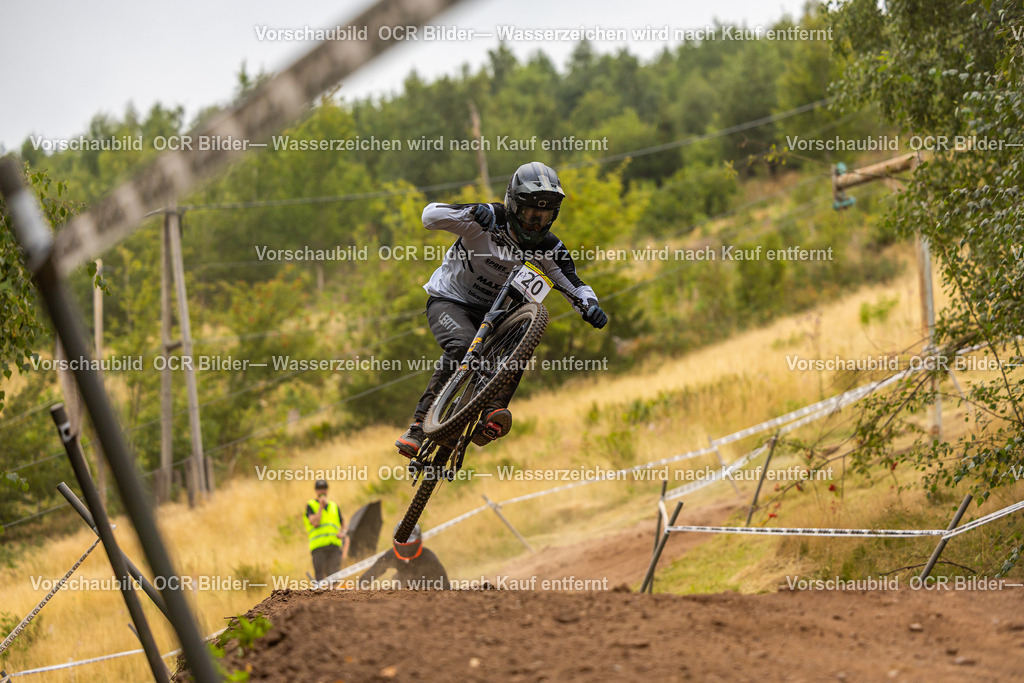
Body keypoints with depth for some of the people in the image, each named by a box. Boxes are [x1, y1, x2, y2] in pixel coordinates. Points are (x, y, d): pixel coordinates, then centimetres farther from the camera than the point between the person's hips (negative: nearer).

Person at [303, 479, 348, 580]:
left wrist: (343, 532, 3)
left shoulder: (334, 506, 21)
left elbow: (343, 525, 25)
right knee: (319, 575, -9)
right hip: (319, 546, -3)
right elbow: (315, 522, -8)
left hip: (334, 546, 3)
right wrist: (321, 506, -4)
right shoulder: (310, 505, 8)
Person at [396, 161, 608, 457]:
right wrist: (474, 212, -49)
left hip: (491, 310, 4)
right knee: (462, 348, -33)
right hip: (449, 300, -4)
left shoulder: (548, 247, -9)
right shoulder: (489, 220, -22)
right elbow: (431, 215, -31)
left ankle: (492, 414, -33)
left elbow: (573, 285, -13)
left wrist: (590, 305, -37)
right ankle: (418, 428, -29)